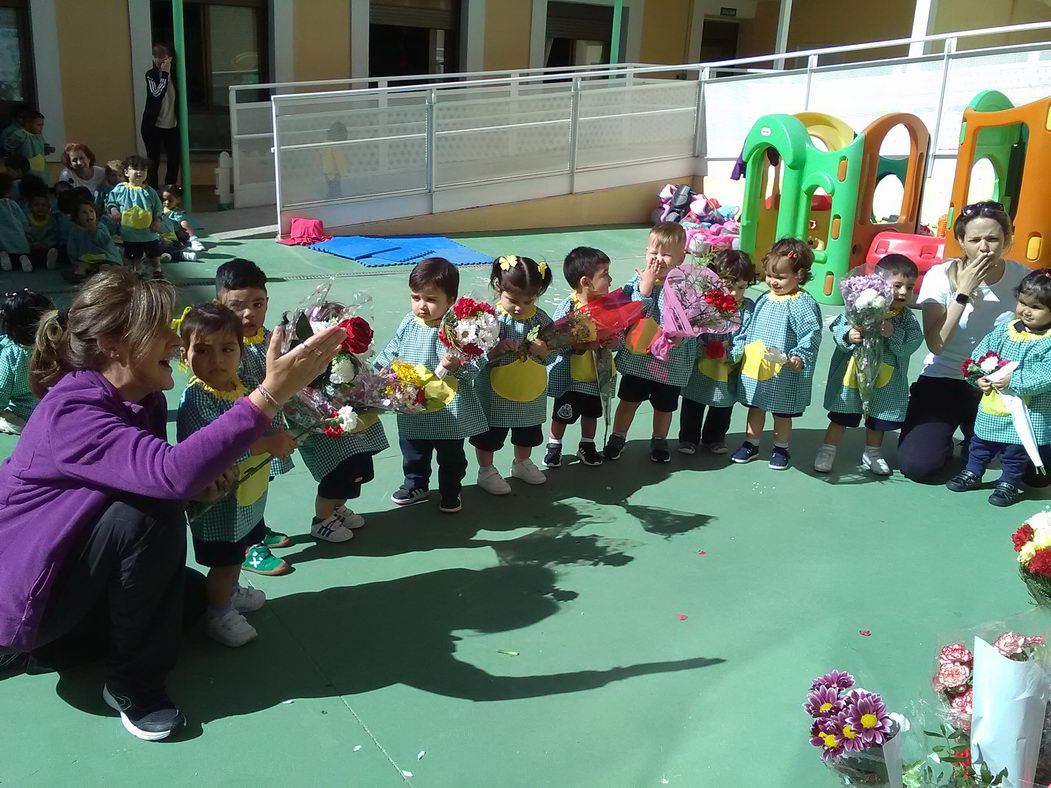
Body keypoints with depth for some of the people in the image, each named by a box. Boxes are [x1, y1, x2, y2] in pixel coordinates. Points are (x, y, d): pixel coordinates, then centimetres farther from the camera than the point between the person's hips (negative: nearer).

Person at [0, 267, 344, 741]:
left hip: (74, 565, 9)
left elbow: (153, 479, 7)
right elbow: (172, 471, -45)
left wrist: (195, 486, -16)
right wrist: (272, 394, -48)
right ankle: (132, 685, -12)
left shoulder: (142, 399, -2)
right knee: (151, 515, -29)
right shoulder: (70, 412, -30)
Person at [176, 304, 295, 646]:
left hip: (248, 496, 8)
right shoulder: (195, 398, -27)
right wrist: (265, 444, -37)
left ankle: (231, 592, 52)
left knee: (238, 549, 28)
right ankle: (219, 616, 32)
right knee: (224, 560, 10)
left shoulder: (237, 386, -2)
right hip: (217, 500, -8)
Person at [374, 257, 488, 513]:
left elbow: (473, 367, -20)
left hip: (449, 411, -4)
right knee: (413, 453, 22)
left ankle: (450, 492, 36)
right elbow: (391, 353, 11)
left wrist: (457, 366, -37)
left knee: (451, 455, 16)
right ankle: (416, 485, 44)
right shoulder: (408, 324, -4)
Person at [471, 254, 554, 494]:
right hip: (495, 393, -4)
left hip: (530, 393, 4)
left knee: (527, 432, 24)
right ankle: (486, 472, 32)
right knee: (489, 435, 12)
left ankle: (522, 463, 48)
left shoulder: (540, 318, -7)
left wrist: (543, 351, -23)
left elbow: (550, 357, -2)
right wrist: (497, 349, -34)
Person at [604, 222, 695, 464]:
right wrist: (645, 287, -22)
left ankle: (659, 441, 42)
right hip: (636, 357, 1)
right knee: (629, 400, 15)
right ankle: (617, 438, 35)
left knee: (664, 406, 18)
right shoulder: (638, 279, -7)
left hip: (671, 361, -1)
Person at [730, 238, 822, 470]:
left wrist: (800, 358, -32)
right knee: (755, 407, 18)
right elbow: (750, 329, 14)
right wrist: (738, 349, 6)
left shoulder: (803, 304, -14)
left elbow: (811, 336, -19)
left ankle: (781, 448, 29)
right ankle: (751, 444, 33)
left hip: (783, 374, -6)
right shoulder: (765, 299, 6)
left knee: (782, 412, 11)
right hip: (754, 367, 6)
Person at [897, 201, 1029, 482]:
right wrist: (964, 292, -22)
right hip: (943, 381, -2)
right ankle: (941, 438, 18)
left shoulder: (1022, 277, -6)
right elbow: (936, 345, -19)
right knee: (917, 465, -16)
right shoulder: (941, 276, -11)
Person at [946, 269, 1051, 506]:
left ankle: (1009, 483, 29)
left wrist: (1014, 381, -30)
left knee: (1016, 451, 9)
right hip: (992, 407, 5)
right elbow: (980, 352, 3)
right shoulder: (1004, 329, 1)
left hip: (1028, 411, -5)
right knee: (981, 442, 20)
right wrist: (979, 376, -13)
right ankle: (972, 474, 39)